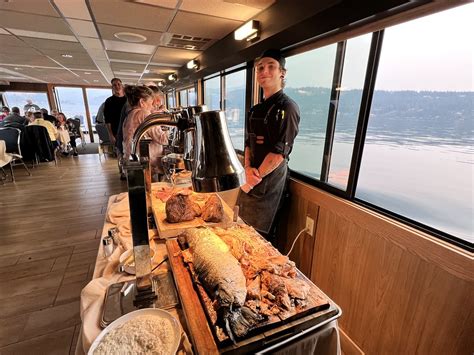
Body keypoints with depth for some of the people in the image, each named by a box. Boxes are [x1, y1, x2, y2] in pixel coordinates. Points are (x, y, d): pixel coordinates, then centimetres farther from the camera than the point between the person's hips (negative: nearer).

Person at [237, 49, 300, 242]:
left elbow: (279, 153, -18)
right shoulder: (255, 110, 11)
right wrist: (248, 168, -7)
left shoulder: (287, 108, -12)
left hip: (270, 183, -7)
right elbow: (249, 143, 12)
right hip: (250, 181, 7)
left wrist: (254, 180, -13)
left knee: (260, 235, 6)